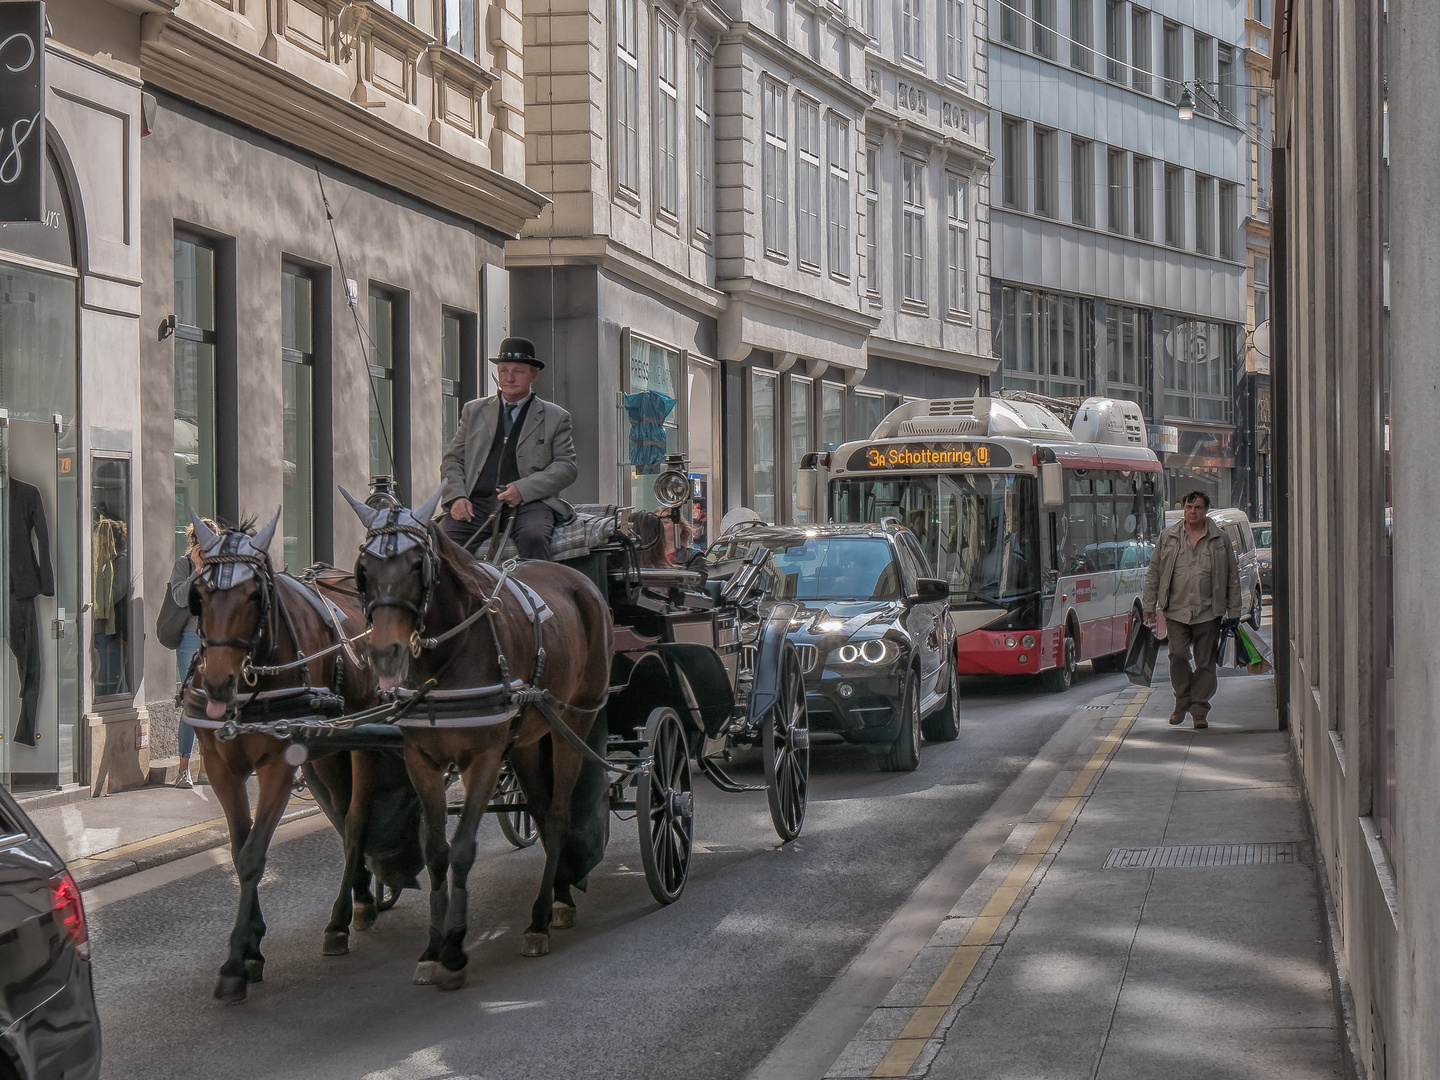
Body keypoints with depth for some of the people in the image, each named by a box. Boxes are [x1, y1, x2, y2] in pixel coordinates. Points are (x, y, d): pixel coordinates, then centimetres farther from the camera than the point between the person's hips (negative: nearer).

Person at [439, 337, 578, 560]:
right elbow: (453, 460, 19)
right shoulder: (474, 411, 22)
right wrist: (457, 497, -3)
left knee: (534, 538, -36)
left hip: (529, 503, -2)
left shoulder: (555, 417, 15)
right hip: (477, 503, 2)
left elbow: (567, 466, 5)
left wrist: (523, 489, -11)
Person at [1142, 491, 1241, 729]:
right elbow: (1154, 573, 12)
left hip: (1208, 612, 0)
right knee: (1178, 656, -5)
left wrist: (1233, 611, 6)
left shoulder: (1220, 540, 7)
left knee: (1204, 662, 0)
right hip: (1176, 611, 0)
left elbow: (1233, 578, 10)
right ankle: (1182, 702, 14)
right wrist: (1149, 606, 8)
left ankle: (1199, 710, 7)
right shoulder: (1168, 537, 8)